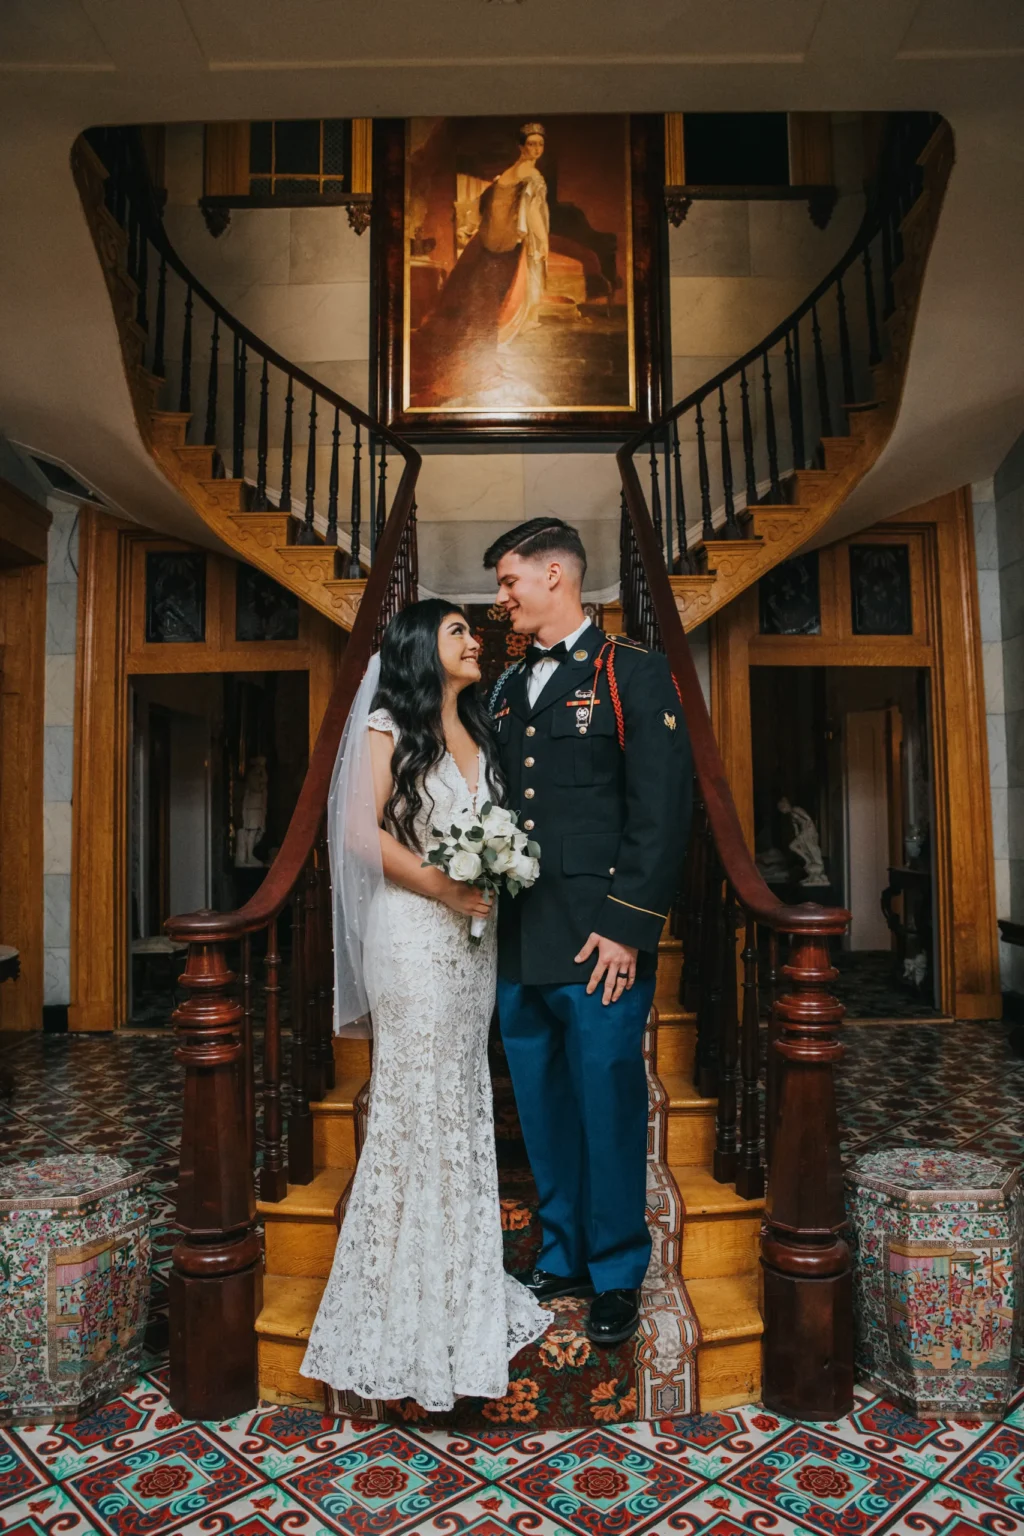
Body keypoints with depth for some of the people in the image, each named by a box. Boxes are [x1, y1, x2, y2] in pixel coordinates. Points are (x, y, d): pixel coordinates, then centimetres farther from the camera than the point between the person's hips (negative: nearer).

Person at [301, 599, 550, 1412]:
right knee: (419, 1101, 0)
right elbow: (362, 830, -13)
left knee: (465, 1098, 13)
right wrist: (438, 885, -16)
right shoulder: (388, 727, -5)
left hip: (474, 936, 7)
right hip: (413, 936, -7)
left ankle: (460, 1278, 28)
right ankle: (407, 1293, 16)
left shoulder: (479, 731, 15)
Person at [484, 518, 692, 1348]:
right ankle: (562, 1257, 34)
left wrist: (626, 927, -15)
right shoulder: (508, 688, 17)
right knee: (543, 1112, 16)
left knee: (609, 1110, 6)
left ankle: (617, 1276, 26)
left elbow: (662, 811, -10)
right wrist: (490, 918, 10)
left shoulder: (635, 673, -3)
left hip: (598, 945, -6)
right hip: (519, 944, 6)